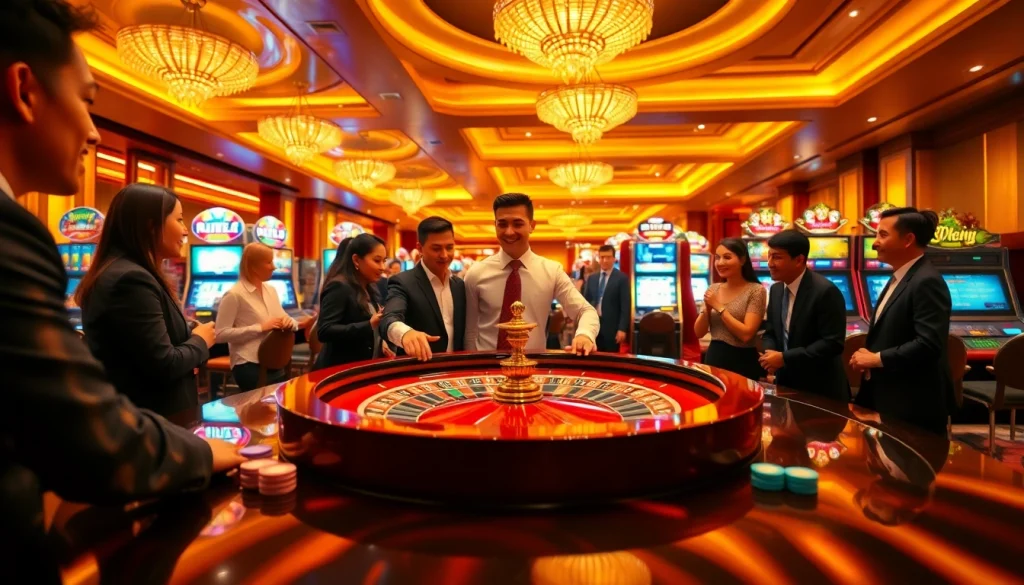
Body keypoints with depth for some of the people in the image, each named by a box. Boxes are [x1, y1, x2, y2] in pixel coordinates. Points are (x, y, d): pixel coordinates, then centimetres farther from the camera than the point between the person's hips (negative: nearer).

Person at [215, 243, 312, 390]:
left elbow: (283, 319, 14)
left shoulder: (270, 290, 10)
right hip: (249, 366, -7)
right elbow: (220, 334, -16)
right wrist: (260, 328, -20)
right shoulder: (235, 295, -12)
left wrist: (290, 322, -10)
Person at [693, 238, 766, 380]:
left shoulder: (756, 290, -10)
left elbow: (746, 334, -20)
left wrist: (719, 307, -16)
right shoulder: (714, 289, 6)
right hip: (713, 358, 5)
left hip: (742, 362, -5)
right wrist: (707, 308, -12)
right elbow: (699, 333, 4)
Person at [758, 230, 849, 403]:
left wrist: (785, 358, -24)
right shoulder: (776, 289, 4)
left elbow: (833, 343, -23)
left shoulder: (826, 291, -19)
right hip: (786, 383, 7)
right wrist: (770, 353, -10)